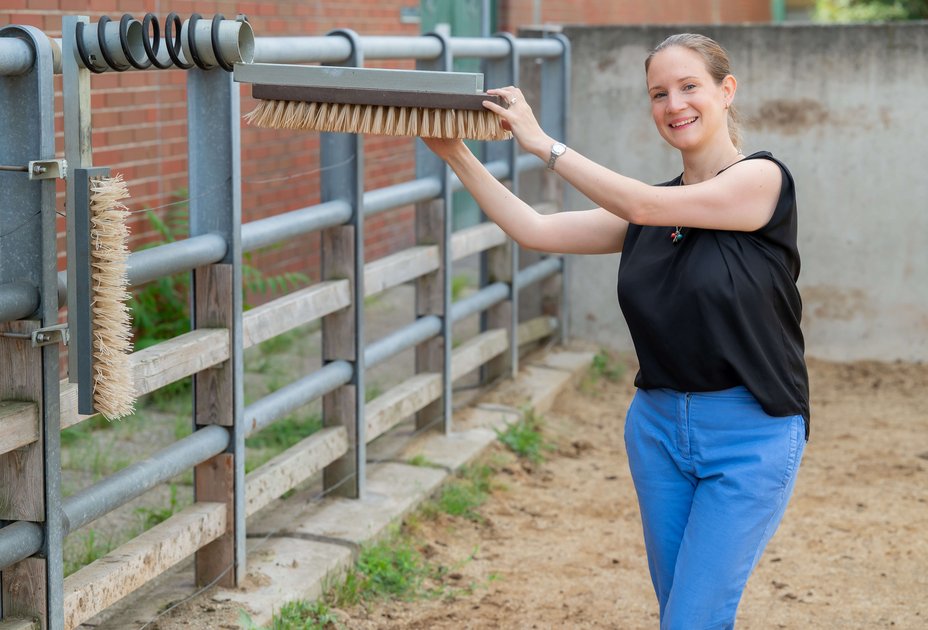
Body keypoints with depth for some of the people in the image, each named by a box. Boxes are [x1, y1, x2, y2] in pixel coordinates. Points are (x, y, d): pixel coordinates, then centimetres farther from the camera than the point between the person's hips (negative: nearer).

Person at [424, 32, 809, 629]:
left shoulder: (762, 177, -10)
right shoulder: (646, 207, 10)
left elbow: (644, 207, -20)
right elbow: (535, 230, 5)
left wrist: (544, 144, -19)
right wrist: (459, 157, -2)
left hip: (748, 435, -7)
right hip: (658, 425, 7)